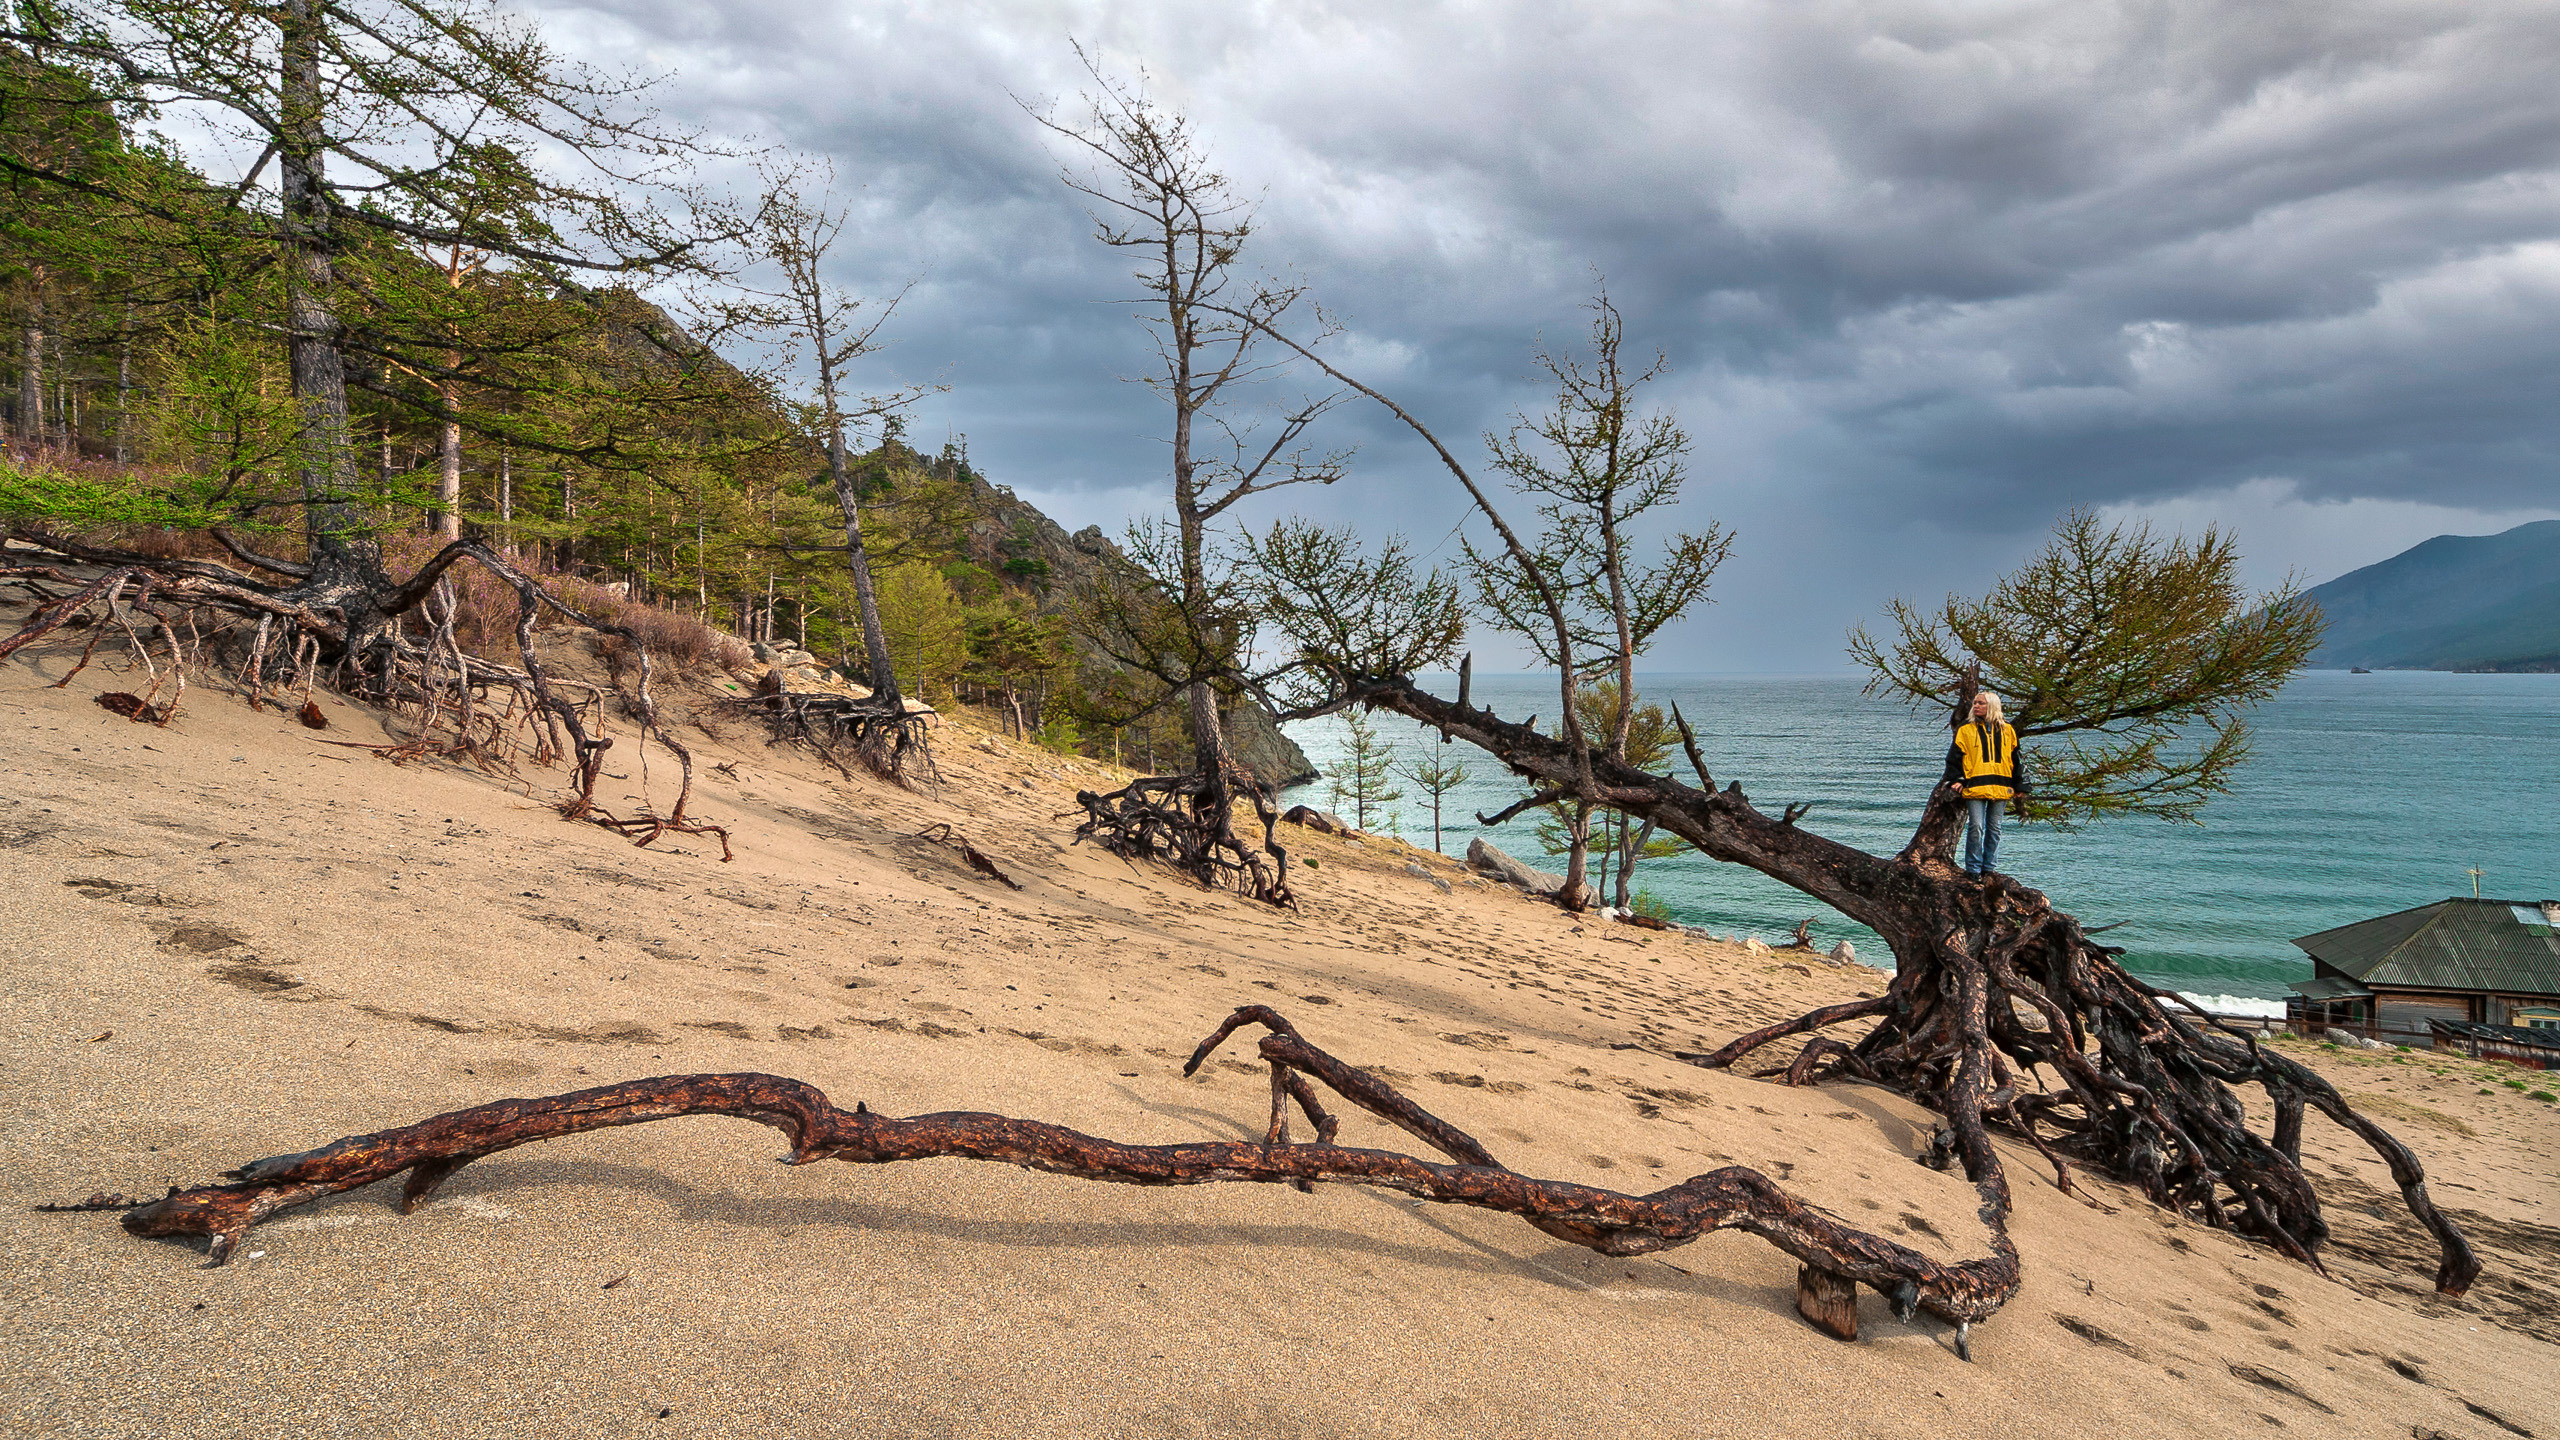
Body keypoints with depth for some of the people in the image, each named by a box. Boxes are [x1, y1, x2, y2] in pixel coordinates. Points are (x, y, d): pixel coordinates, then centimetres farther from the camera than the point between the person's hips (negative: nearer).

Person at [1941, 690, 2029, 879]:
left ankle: (1989, 867, 17)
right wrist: (1956, 779, -5)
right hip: (1975, 786, -3)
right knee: (1976, 827, -9)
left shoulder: (2007, 730, 12)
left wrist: (2019, 785, 12)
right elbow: (1954, 756, 5)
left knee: (1994, 828, 8)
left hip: (1999, 789, 3)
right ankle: (1973, 869, -2)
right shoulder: (1966, 730, 5)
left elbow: (2016, 759, 16)